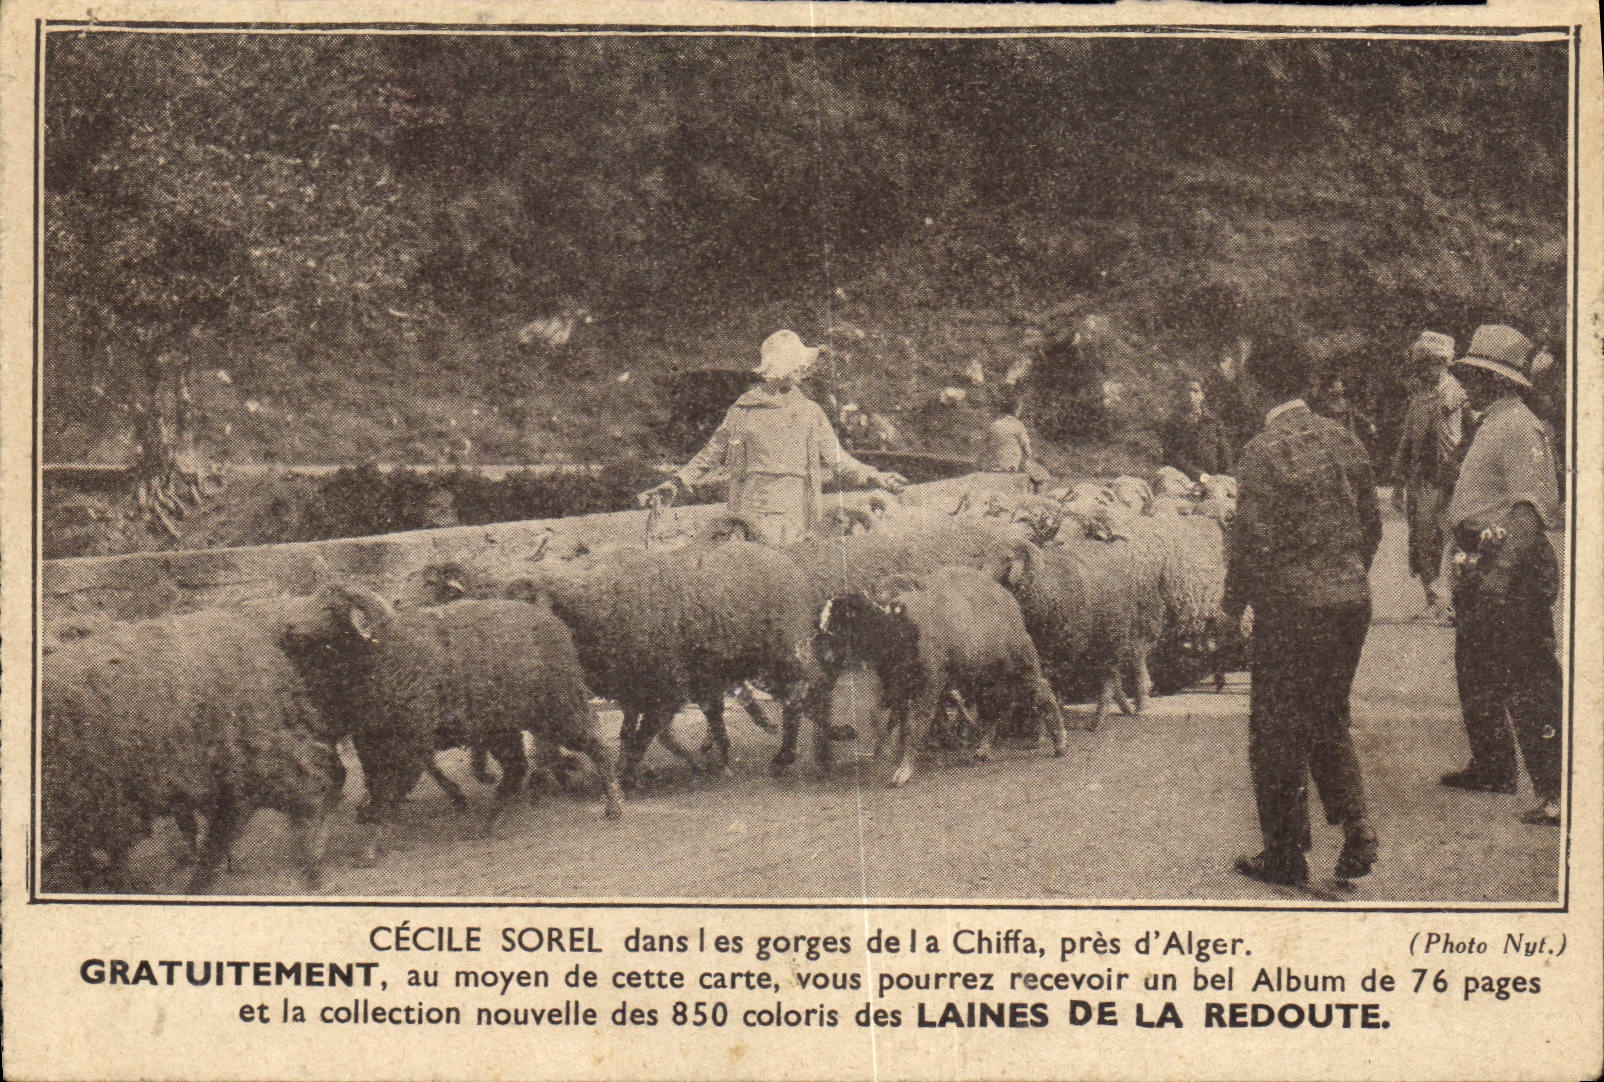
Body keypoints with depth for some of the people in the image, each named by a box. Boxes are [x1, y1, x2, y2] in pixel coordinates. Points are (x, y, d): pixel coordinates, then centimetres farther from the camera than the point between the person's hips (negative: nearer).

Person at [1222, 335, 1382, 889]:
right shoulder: (1343, 439, 5)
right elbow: (1372, 523, 11)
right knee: (1330, 720, 21)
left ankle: (1286, 856, 13)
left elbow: (1253, 540, -16)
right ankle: (1355, 824, 6)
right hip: (1353, 601, 6)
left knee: (1277, 731, 6)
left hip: (1293, 609, -6)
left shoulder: (1262, 452, -14)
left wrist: (1233, 605, -3)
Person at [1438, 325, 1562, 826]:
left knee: (1528, 682, -10)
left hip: (1513, 571, -11)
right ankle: (1491, 767, 35)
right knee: (1474, 672, 21)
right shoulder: (1490, 427, 17)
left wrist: (1502, 570, -30)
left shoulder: (1521, 429, -15)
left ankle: (1555, 791, -9)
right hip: (1480, 569, 11)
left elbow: (1535, 507, -23)